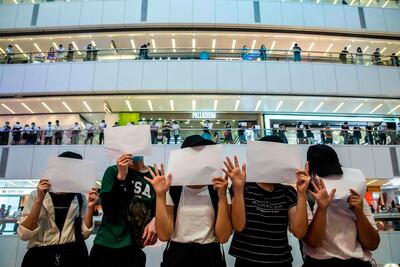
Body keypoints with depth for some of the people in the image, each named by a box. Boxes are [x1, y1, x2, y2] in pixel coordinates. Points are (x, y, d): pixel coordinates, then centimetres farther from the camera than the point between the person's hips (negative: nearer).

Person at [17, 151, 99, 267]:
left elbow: (84, 234, 3)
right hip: (40, 256, -1)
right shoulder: (37, 195, 4)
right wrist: (40, 200, -14)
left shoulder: (80, 198, 7)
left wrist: (90, 207, -8)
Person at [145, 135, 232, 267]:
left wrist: (222, 196, -19)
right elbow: (164, 235, -13)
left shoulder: (218, 191, -4)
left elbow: (223, 237, -13)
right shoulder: (172, 190, -4)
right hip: (176, 256, 0)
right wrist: (160, 195, -19)